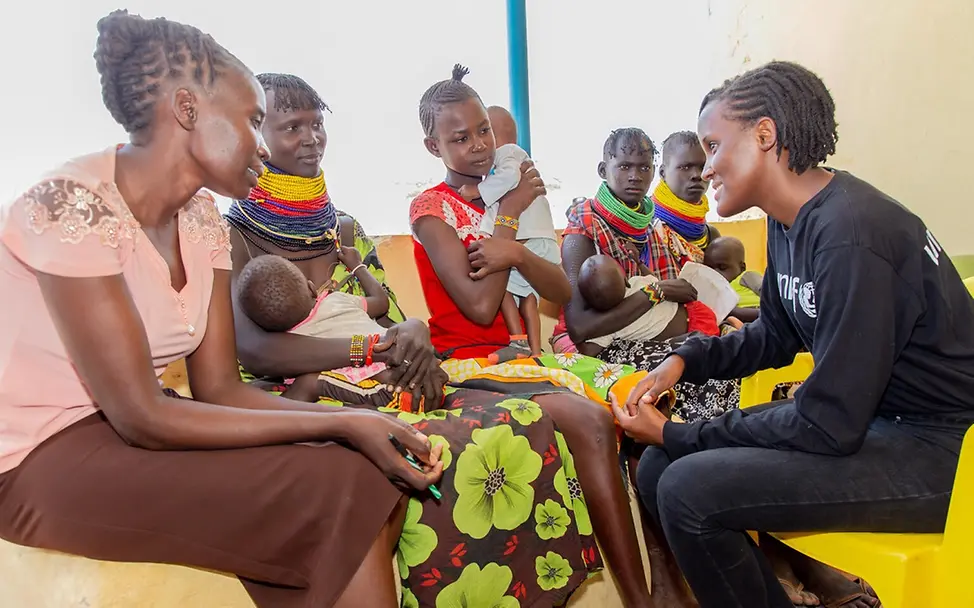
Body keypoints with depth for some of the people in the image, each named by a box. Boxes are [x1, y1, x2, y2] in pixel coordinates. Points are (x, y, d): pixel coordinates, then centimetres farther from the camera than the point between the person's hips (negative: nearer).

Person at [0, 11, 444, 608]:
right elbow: (141, 418, -24)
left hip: (128, 433, 6)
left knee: (377, 488, -11)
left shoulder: (202, 219, 0)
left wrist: (359, 423, -16)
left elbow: (218, 388, -3)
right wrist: (343, 425, -24)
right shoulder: (72, 204, -22)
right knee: (340, 494, -20)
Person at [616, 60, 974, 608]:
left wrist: (679, 436, -16)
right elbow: (775, 337, 15)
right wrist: (686, 360, -1)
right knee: (659, 471, 1)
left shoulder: (849, 237, -25)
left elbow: (829, 425, -23)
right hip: (862, 414, 9)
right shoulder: (789, 219, 2)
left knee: (688, 491, -22)